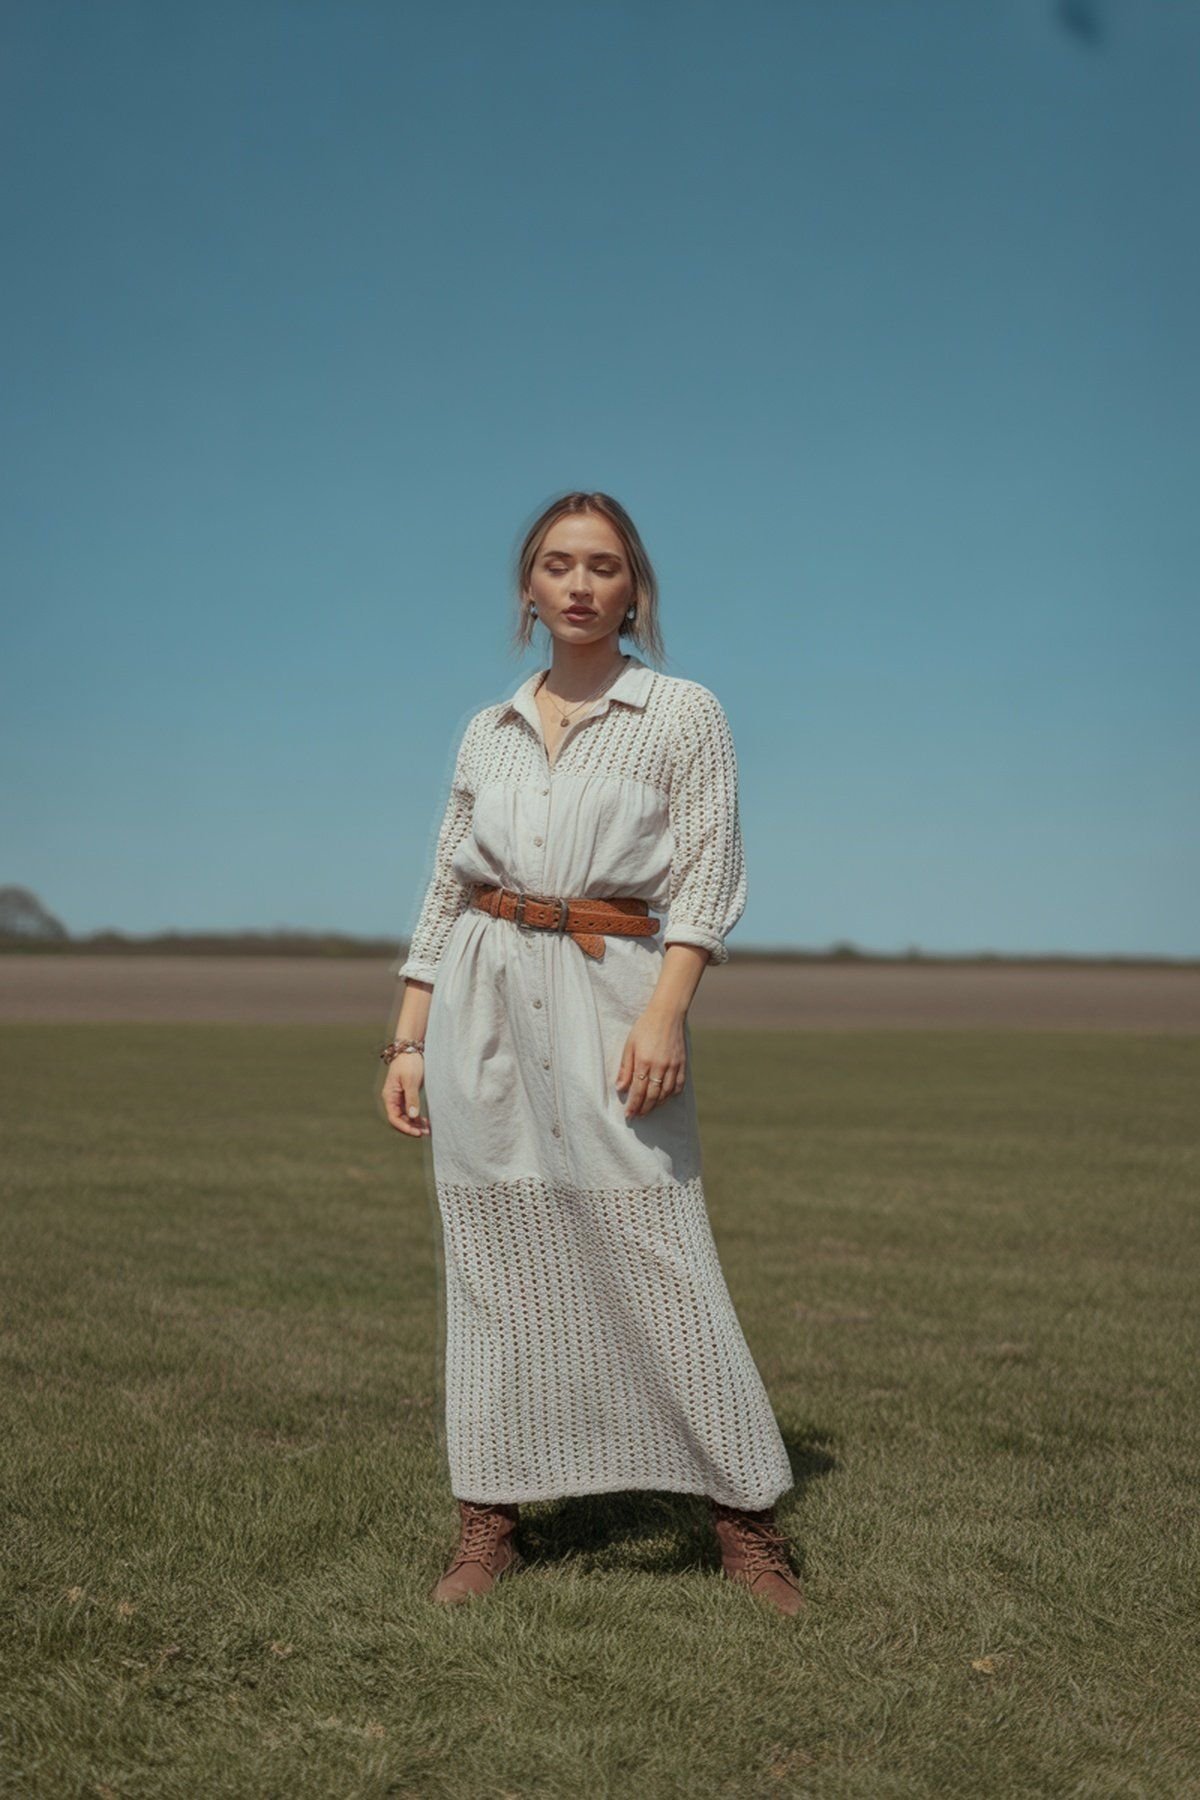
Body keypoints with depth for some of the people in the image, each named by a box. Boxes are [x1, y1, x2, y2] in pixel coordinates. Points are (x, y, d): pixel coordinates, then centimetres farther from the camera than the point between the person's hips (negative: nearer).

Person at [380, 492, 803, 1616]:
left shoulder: (683, 714, 4)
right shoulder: (488, 734, 14)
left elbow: (709, 878, -3)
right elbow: (445, 893, 15)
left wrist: (664, 1014, -16)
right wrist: (408, 1039, 8)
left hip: (608, 994, -3)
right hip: (482, 1002, 4)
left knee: (659, 1262, -6)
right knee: (493, 1263, 4)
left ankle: (746, 1517, 5)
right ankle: (489, 1521, 13)